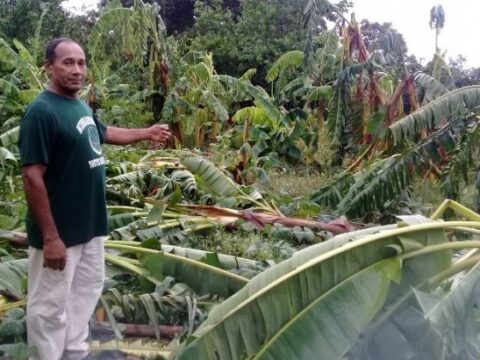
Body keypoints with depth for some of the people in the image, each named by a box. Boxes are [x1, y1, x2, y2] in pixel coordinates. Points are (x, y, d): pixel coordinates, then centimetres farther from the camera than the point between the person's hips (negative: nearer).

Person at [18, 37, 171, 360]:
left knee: (86, 291, 21)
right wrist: (50, 237, -24)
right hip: (60, 231, -9)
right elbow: (32, 177, -23)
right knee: (51, 305, 5)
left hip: (90, 225, 9)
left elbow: (105, 133, 28)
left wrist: (146, 133, 30)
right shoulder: (41, 112, -20)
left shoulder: (82, 107, 6)